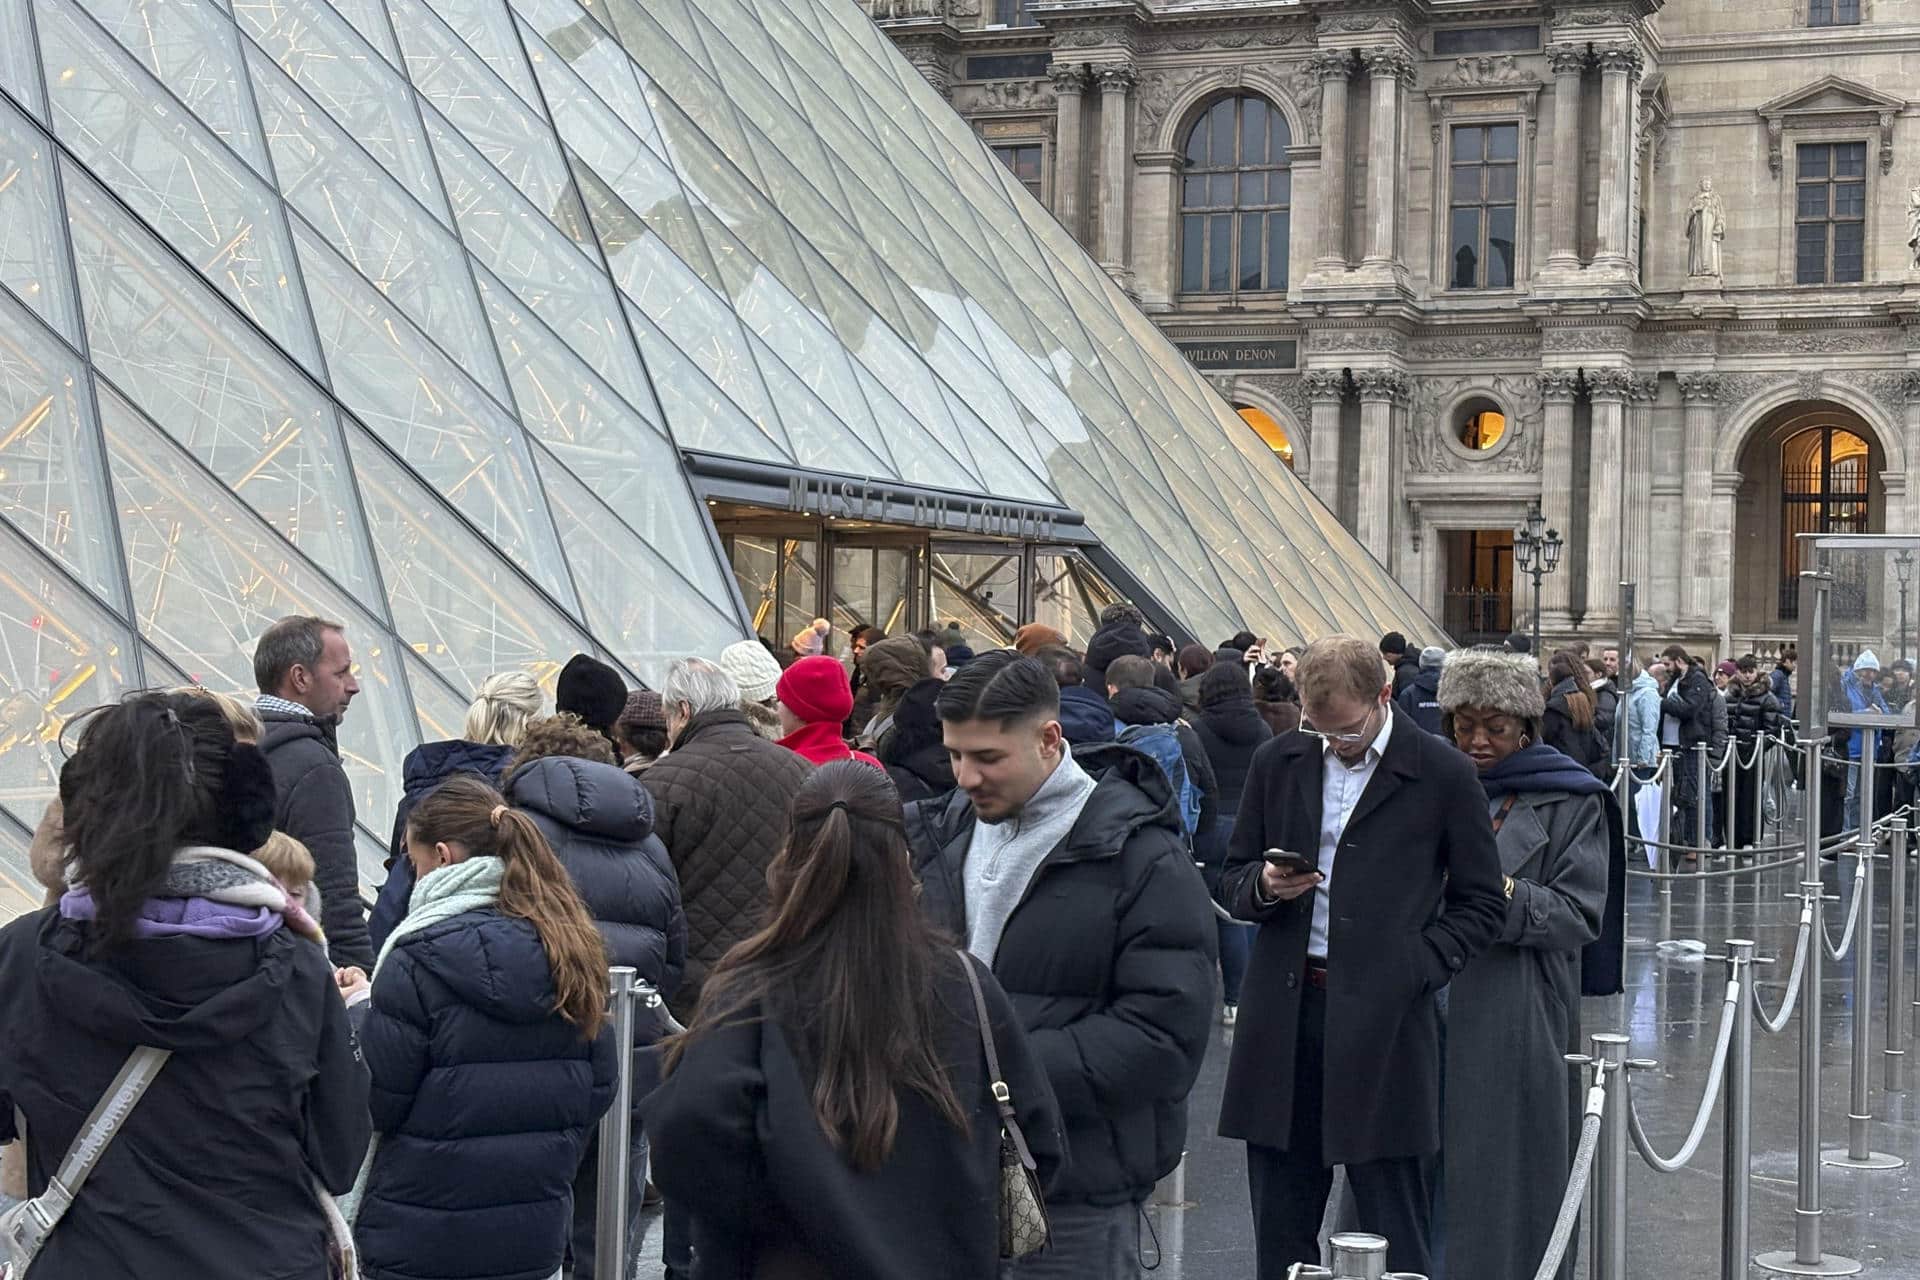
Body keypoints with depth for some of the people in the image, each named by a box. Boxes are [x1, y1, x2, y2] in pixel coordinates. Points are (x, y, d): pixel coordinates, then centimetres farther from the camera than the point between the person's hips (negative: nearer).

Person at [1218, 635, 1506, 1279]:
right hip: (1285, 1010, 4)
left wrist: (1417, 967, -9)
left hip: (1383, 1017, -3)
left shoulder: (1442, 774, 0)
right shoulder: (1276, 763, 10)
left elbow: (1481, 903, 5)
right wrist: (1265, 887, -6)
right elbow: (1233, 881, 17)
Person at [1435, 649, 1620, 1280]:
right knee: (1433, 1177, 4)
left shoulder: (1570, 802, 0)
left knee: (1510, 1176, -1)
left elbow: (1579, 915, -7)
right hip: (1433, 1013, 4)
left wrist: (1500, 893, -19)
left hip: (1519, 1025, -3)